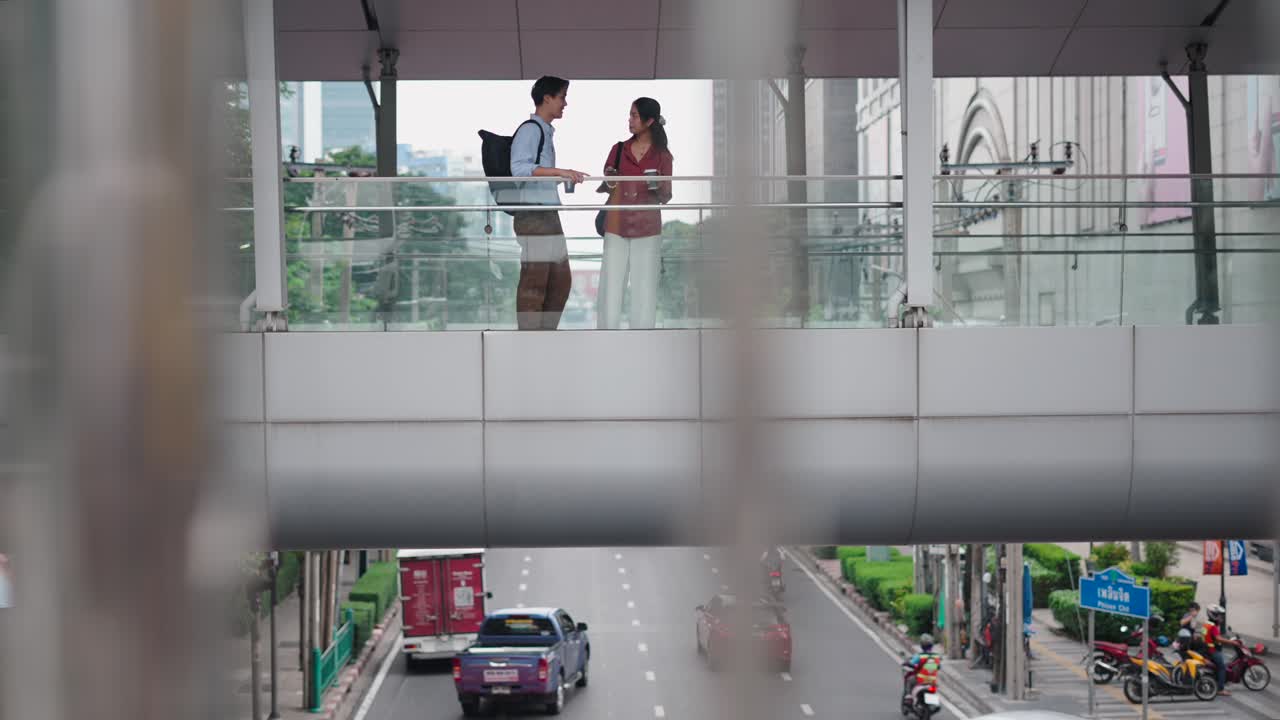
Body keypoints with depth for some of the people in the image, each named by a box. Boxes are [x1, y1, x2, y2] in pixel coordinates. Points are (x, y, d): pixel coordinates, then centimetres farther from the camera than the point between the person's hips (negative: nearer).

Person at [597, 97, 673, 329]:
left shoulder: (662, 155, 4)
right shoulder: (619, 150, 10)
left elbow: (665, 198, 5)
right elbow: (607, 189, 15)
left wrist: (657, 187, -16)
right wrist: (610, 182, -7)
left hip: (647, 231, -2)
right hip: (616, 229, 2)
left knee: (644, 289, -3)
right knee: (611, 286, -4)